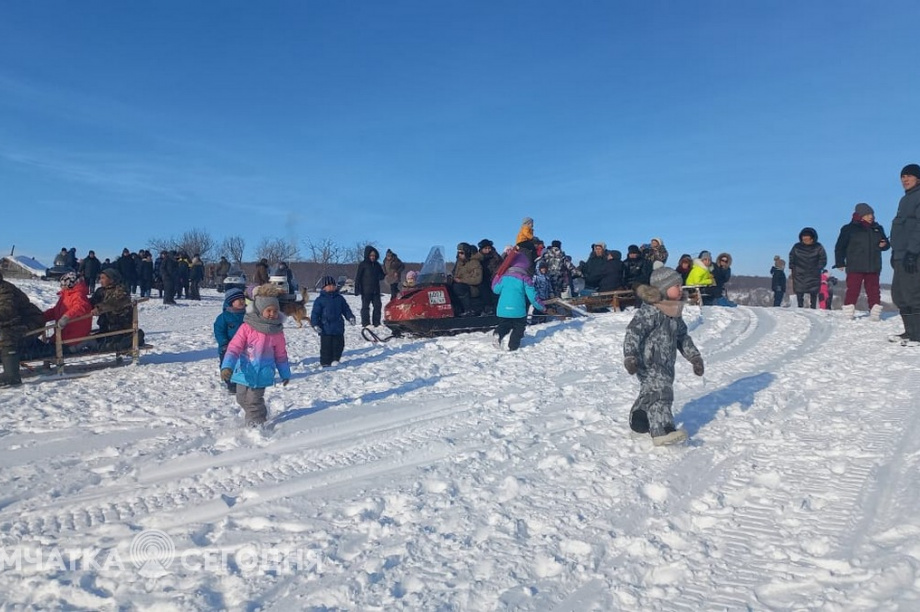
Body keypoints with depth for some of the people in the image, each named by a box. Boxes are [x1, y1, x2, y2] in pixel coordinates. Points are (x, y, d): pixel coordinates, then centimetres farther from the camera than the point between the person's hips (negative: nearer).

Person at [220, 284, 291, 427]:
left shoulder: (277, 332, -4)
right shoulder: (247, 327, -12)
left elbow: (281, 354, 7)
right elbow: (234, 348, -15)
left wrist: (285, 373, 15)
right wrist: (227, 366, -28)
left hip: (262, 375, -1)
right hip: (244, 372, 2)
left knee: (253, 401, -6)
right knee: (242, 399, 17)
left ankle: (256, 424, 13)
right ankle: (261, 414, 42)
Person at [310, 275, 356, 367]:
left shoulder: (340, 298, 8)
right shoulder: (320, 300, -4)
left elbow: (346, 309, 14)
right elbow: (315, 313, -5)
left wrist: (350, 317, 0)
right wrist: (315, 324, -15)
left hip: (339, 329, 4)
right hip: (326, 329, -4)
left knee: (339, 345, 9)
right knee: (326, 346, 0)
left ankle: (335, 360, 24)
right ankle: (325, 362, 11)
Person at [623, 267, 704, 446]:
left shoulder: (674, 312, 14)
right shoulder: (649, 310, -16)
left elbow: (682, 336, 25)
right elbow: (633, 332, -23)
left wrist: (694, 357, 24)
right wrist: (630, 356, -32)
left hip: (665, 363, 10)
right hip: (648, 362, -10)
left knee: (650, 393, 20)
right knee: (659, 391, -22)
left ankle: (639, 420, 37)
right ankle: (662, 431, -31)